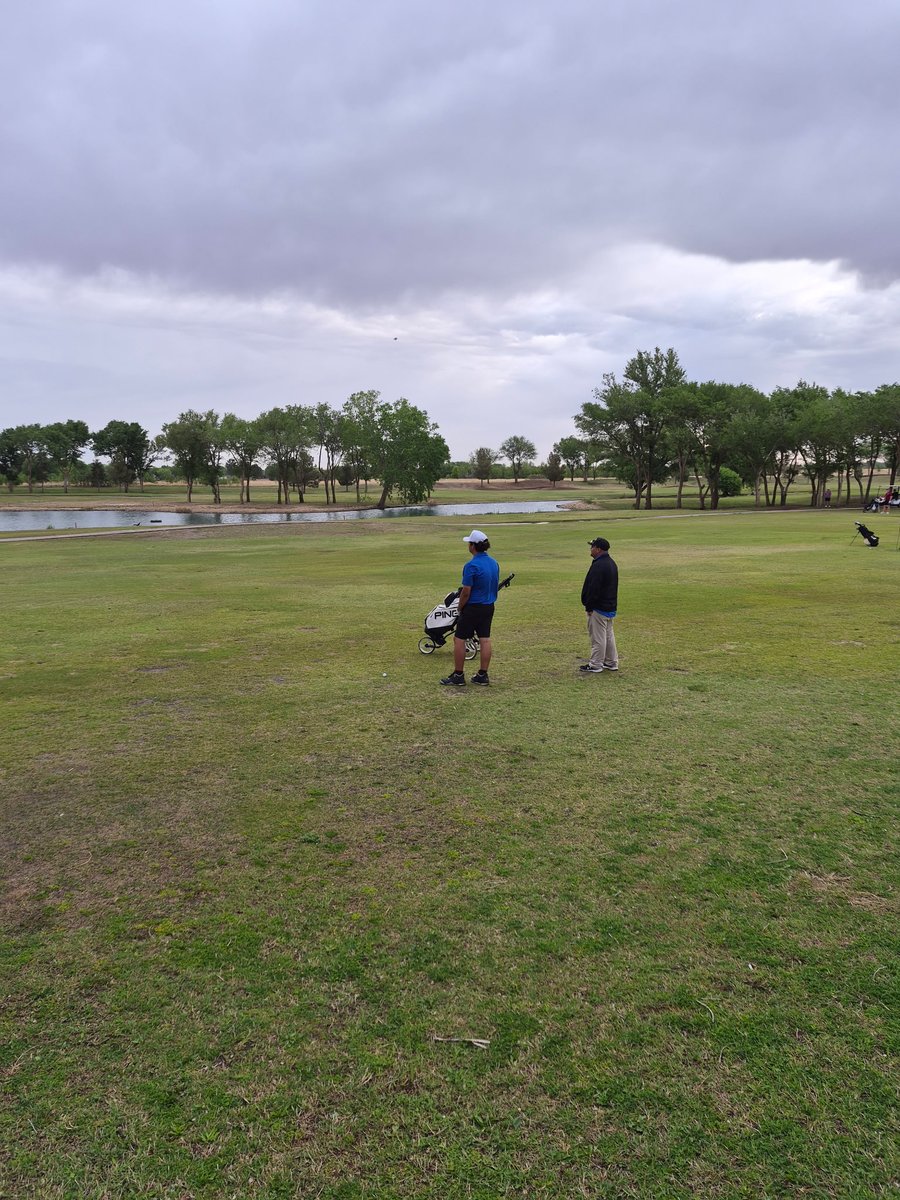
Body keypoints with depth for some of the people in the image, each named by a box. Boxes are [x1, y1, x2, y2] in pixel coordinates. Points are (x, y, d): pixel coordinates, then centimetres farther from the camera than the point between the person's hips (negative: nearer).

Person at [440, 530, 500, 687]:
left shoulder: (472, 565, -20)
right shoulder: (494, 563, 5)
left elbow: (466, 592, -18)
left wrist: (460, 607, -2)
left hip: (473, 608, -8)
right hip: (489, 607, 8)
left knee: (459, 639, 2)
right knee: (485, 640, 8)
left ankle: (458, 676, 5)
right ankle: (483, 676, 12)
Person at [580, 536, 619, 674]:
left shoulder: (598, 566, -22)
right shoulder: (611, 563, 12)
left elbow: (593, 589, -23)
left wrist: (589, 607, -15)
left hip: (599, 608, -10)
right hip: (610, 606, 10)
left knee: (597, 637, -3)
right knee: (608, 635, 17)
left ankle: (595, 665, 4)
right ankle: (611, 662, 23)